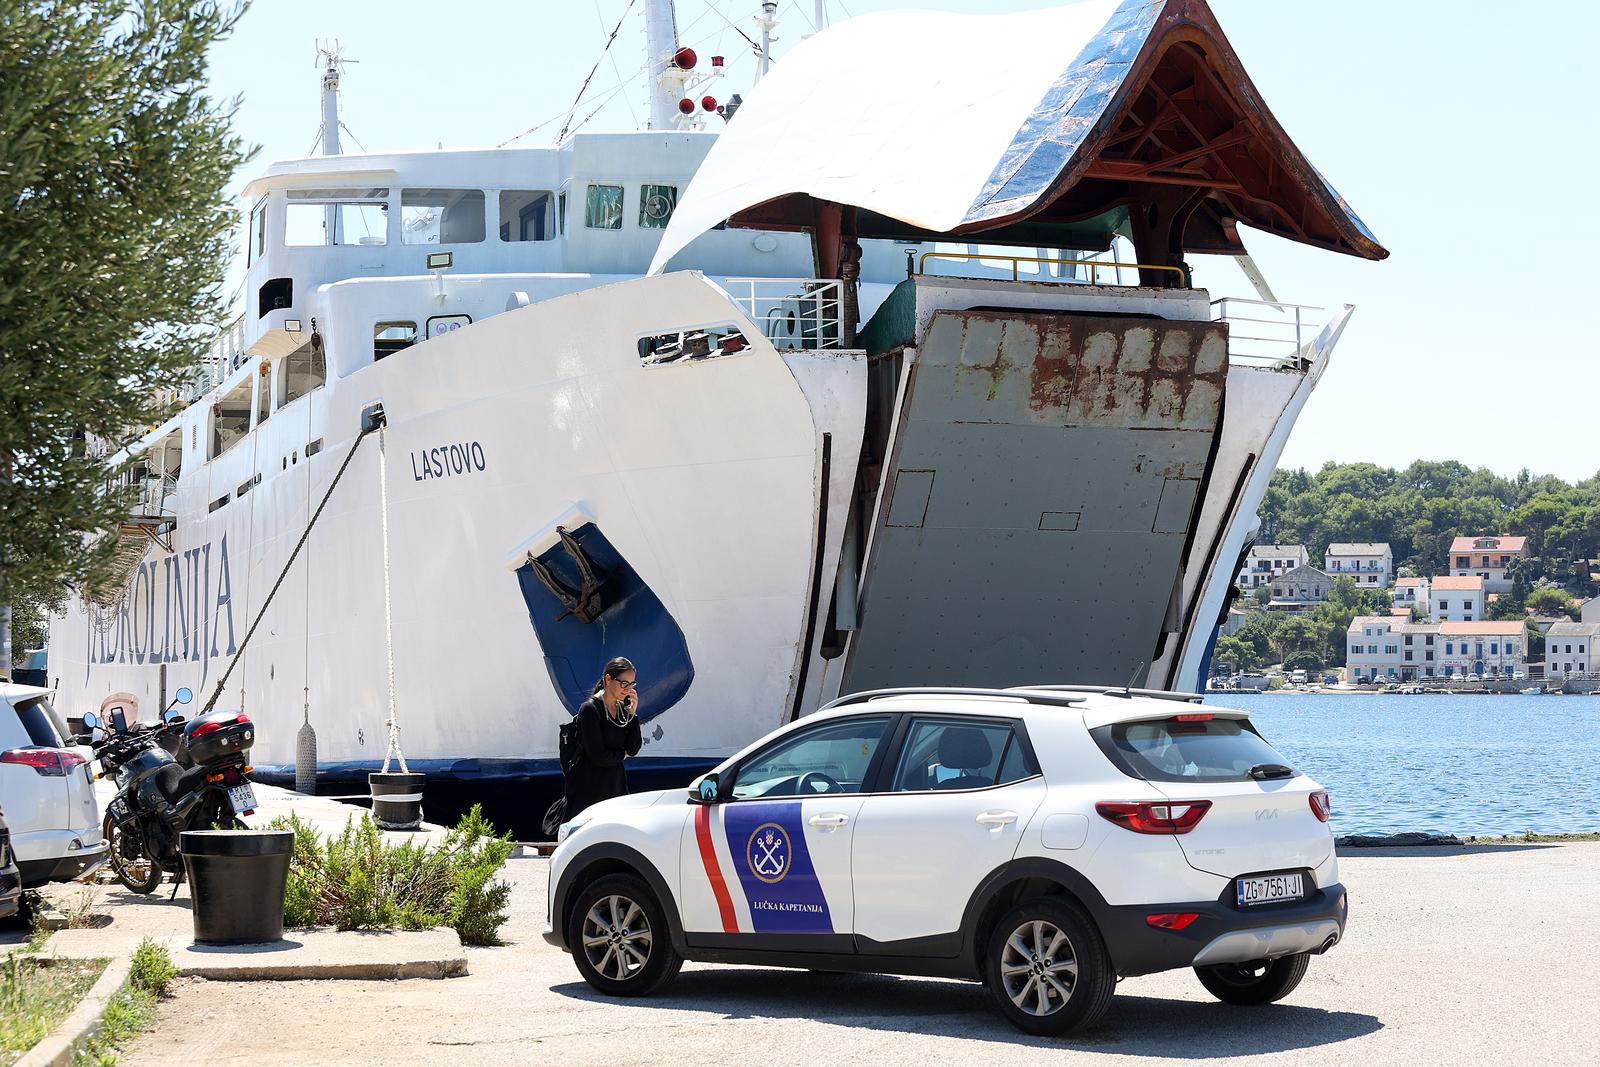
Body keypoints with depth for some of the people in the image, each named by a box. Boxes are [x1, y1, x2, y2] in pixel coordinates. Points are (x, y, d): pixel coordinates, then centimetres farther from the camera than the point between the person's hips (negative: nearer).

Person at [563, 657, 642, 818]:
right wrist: (622, 754, 1)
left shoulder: (622, 708, 9)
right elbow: (598, 756, -17)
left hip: (616, 785, 6)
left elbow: (634, 750, 4)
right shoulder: (590, 709, -12)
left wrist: (632, 713, -3)